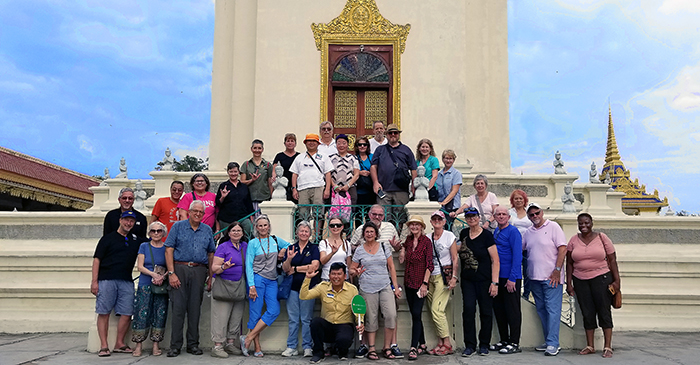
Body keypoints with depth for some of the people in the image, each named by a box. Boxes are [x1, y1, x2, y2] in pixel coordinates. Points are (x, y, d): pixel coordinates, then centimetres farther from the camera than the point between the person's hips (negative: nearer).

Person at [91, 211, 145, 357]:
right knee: (104, 312, -3)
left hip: (126, 281, 3)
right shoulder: (108, 238, 7)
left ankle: (119, 343, 12)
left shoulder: (136, 240, 18)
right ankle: (104, 346, 3)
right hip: (106, 279, -3)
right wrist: (94, 281, -6)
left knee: (127, 313, -1)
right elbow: (97, 259, 3)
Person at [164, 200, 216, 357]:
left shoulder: (207, 230, 14)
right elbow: (169, 250, -1)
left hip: (199, 272, 3)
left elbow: (211, 254, 16)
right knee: (178, 307, -4)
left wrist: (211, 276, 9)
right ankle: (175, 346, 3)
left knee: (195, 308, 5)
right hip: (179, 269, -2)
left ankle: (193, 344, 14)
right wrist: (171, 273, -10)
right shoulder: (178, 226, 5)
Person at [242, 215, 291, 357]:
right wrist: (251, 286, -12)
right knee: (255, 313, -4)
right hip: (257, 279, -4)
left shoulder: (275, 240, 12)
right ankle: (257, 348, 2)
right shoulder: (253, 243, 1)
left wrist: (282, 251, 8)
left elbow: (288, 245, 32)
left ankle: (248, 338, -6)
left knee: (274, 311, -11)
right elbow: (248, 265, -3)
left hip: (272, 281, 4)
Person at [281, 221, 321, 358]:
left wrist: (295, 268, -6)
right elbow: (285, 269, 4)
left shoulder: (314, 248, 4)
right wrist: (289, 259, -17)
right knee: (293, 318, 5)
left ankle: (307, 347, 8)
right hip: (293, 286, 2)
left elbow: (314, 266, -10)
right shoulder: (291, 248, 10)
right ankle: (291, 347, 12)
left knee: (306, 318, 1)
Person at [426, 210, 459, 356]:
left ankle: (447, 344, -3)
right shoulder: (428, 238, 11)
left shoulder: (449, 236, -2)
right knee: (434, 310, 3)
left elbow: (455, 259, -3)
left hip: (444, 276, -5)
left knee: (437, 309, -12)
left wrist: (454, 277, -12)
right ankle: (440, 343, 11)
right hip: (431, 277, 5)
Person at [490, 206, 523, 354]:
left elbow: (517, 256, -14)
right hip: (497, 276, 8)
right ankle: (504, 340, 23)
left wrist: (512, 278, -19)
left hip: (510, 277, -8)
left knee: (512, 311, -1)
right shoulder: (495, 232, 13)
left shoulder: (513, 231, -9)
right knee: (498, 309, 12)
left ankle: (514, 343, 7)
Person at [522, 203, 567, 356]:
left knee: (552, 310, -6)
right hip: (534, 277, 6)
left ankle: (552, 344, -4)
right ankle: (548, 341, 19)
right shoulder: (528, 232, 14)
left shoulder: (553, 227, -3)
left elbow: (562, 249, -9)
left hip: (551, 277, -6)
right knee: (541, 310, 10)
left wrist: (557, 270, -14)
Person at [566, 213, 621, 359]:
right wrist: (569, 283, 3)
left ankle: (607, 347, 4)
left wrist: (616, 280, -5)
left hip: (601, 278, -2)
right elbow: (569, 263, 8)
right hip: (580, 281, 2)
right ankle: (590, 346, 14)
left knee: (604, 311, -3)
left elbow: (612, 260, 1)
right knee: (587, 313, 6)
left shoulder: (602, 238, 1)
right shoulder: (573, 241, 7)